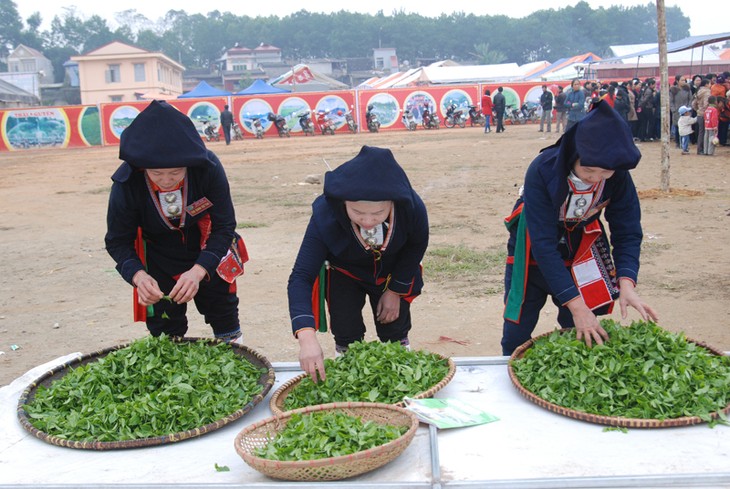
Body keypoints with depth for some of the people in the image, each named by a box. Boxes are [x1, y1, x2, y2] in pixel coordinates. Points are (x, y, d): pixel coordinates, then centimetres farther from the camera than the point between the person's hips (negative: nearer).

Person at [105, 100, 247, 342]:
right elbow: (118, 241, -16)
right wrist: (138, 276, -36)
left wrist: (198, 271, -36)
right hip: (159, 263, 0)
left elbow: (224, 226, -23)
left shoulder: (208, 167, -30)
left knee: (226, 322, 16)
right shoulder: (126, 184, -28)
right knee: (165, 333, 4)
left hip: (207, 254, 1)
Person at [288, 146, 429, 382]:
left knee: (395, 332, 8)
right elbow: (300, 278, -41)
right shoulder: (325, 215, -40)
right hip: (344, 274, -1)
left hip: (392, 273, 1)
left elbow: (417, 245, -12)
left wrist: (395, 291, -9)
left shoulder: (412, 207, -36)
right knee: (346, 336, -4)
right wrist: (307, 337, -54)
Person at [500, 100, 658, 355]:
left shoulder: (618, 177, -21)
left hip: (580, 254, 3)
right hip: (533, 257, -2)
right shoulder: (543, 171, -31)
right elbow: (543, 244, -32)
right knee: (516, 339, 6)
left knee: (584, 340, 5)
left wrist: (626, 282, -32)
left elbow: (627, 232, -14)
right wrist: (575, 304, -36)